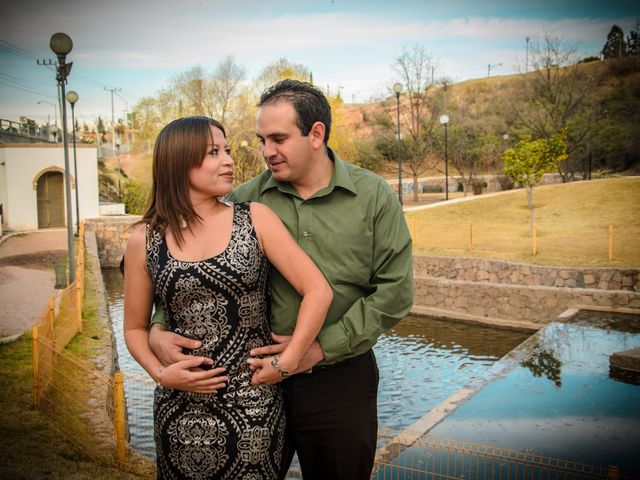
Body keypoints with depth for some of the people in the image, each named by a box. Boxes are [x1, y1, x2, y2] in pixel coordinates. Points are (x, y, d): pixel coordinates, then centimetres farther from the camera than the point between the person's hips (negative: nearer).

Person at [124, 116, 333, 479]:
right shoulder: (145, 241, -1)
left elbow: (318, 291, -9)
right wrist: (161, 374, -7)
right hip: (180, 412, 1)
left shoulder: (255, 219, -5)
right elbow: (135, 327, 9)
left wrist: (285, 364, -10)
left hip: (253, 407, -1)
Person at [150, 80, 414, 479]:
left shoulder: (374, 196, -5)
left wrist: (320, 348, -14)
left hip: (340, 381, -1)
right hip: (257, 376, 2)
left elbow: (395, 290, -8)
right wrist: (159, 328, -11)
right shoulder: (248, 199, -1)